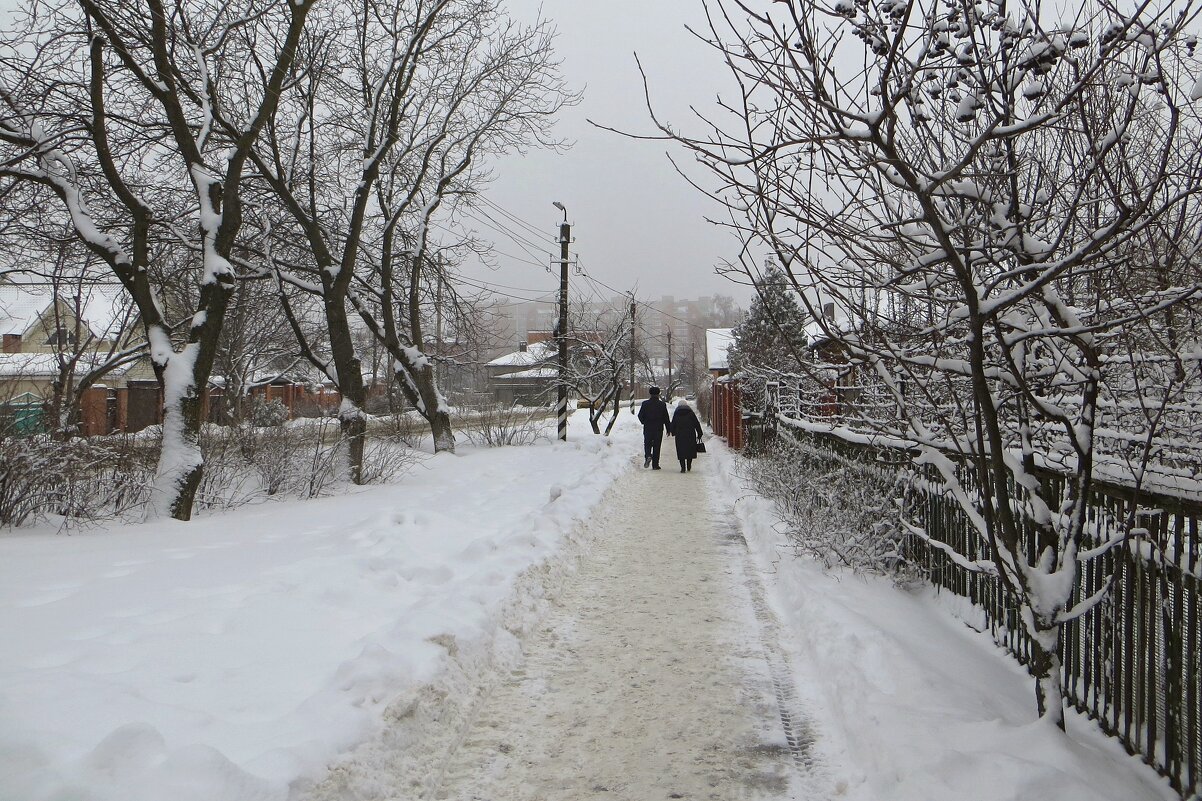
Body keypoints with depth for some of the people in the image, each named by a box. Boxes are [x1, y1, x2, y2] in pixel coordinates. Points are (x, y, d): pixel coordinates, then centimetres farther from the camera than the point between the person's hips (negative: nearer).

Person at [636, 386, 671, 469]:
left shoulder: (645, 404, -2)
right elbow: (666, 418, -1)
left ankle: (647, 456, -16)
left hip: (647, 428, 0)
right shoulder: (662, 404, -3)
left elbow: (640, 416, 0)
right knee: (656, 446, 5)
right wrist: (668, 429, 6)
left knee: (647, 444, 13)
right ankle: (655, 465, 5)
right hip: (658, 429, 0)